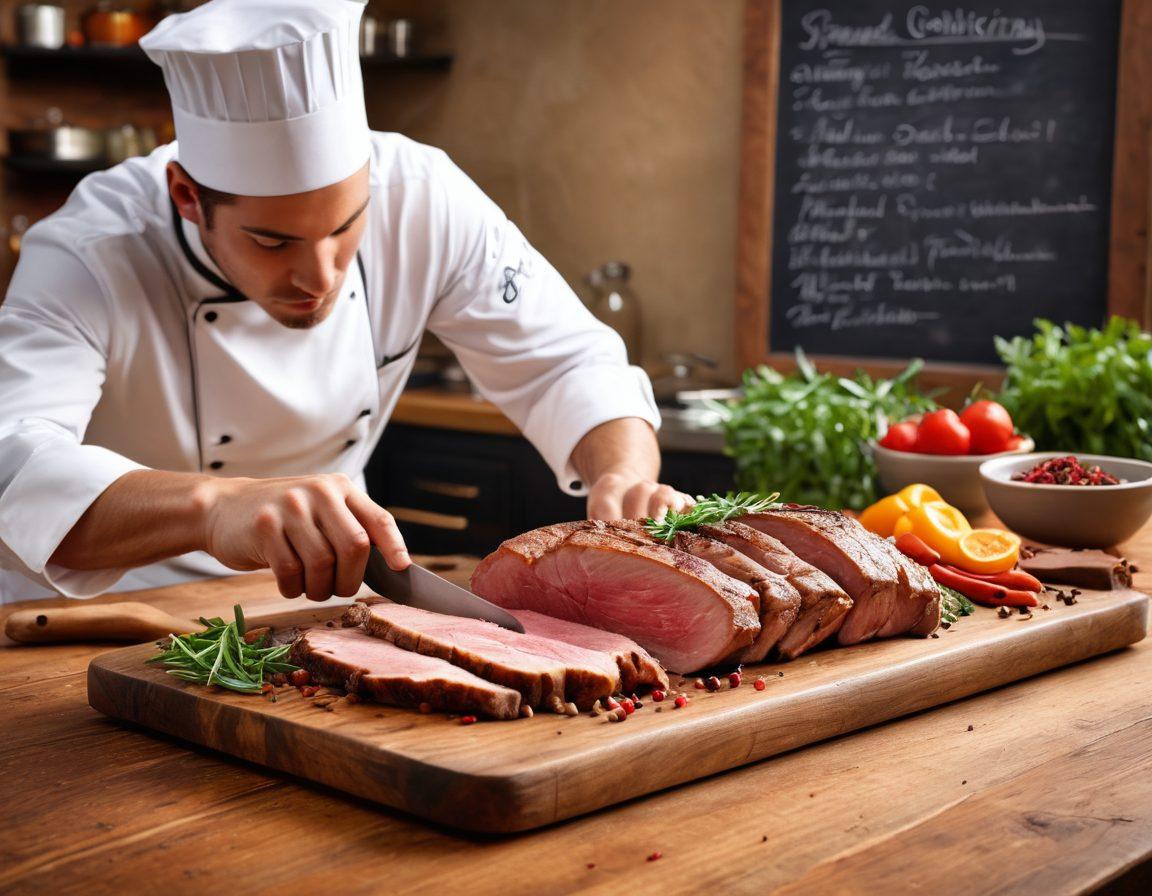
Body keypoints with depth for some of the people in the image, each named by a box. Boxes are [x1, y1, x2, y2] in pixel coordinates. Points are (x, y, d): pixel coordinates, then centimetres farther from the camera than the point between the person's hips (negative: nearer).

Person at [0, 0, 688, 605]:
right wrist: (212, 505, -59)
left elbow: (567, 363, -9)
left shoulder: (421, 196, -16)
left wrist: (625, 478, -29)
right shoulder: (88, 260, -26)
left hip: (313, 596, 3)